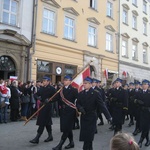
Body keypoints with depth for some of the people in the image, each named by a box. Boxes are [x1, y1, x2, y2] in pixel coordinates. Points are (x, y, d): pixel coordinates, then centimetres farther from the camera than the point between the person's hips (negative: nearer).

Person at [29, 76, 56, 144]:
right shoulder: (42, 88, 12)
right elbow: (36, 94, 12)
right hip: (42, 106, 8)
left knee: (42, 122, -7)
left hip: (47, 107, -8)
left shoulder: (51, 88, -9)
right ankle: (50, 136, 30)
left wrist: (49, 100, -25)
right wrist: (38, 97, -9)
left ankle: (37, 138, -4)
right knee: (47, 122, 17)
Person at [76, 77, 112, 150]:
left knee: (88, 136, -3)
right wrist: (80, 108, -13)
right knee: (84, 135, 9)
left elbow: (102, 105, -14)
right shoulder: (81, 93, 6)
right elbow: (78, 103, 11)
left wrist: (108, 116, -19)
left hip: (91, 118, -5)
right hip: (83, 117, 5)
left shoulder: (96, 93, -9)